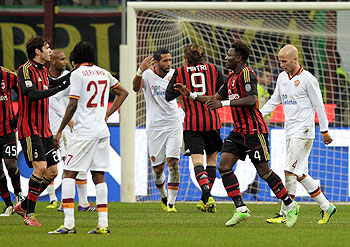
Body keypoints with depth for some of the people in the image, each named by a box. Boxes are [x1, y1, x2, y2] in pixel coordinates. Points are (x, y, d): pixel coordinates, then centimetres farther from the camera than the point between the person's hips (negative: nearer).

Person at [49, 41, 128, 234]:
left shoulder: (77, 74, -7)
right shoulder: (103, 73, 12)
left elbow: (73, 105, -12)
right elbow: (123, 92, 23)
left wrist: (60, 131, -6)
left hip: (84, 132, -6)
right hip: (102, 131, 6)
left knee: (69, 174, -4)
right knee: (99, 176, 9)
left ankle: (69, 224, -13)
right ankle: (103, 224, 4)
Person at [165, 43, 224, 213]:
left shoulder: (180, 72, 1)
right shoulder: (213, 69, 4)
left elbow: (169, 96, 3)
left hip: (192, 123, -2)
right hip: (212, 121, 2)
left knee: (197, 161, -6)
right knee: (212, 159, 16)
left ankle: (207, 195, -28)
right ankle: (205, 200, 16)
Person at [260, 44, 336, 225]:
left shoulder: (308, 79, -10)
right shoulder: (282, 77, 12)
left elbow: (318, 105, -5)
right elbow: (274, 100, 21)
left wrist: (324, 130, -2)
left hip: (303, 132, -8)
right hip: (290, 132, 8)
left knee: (290, 171, -13)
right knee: (300, 174, 7)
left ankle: (285, 213, -11)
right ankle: (326, 207, 17)